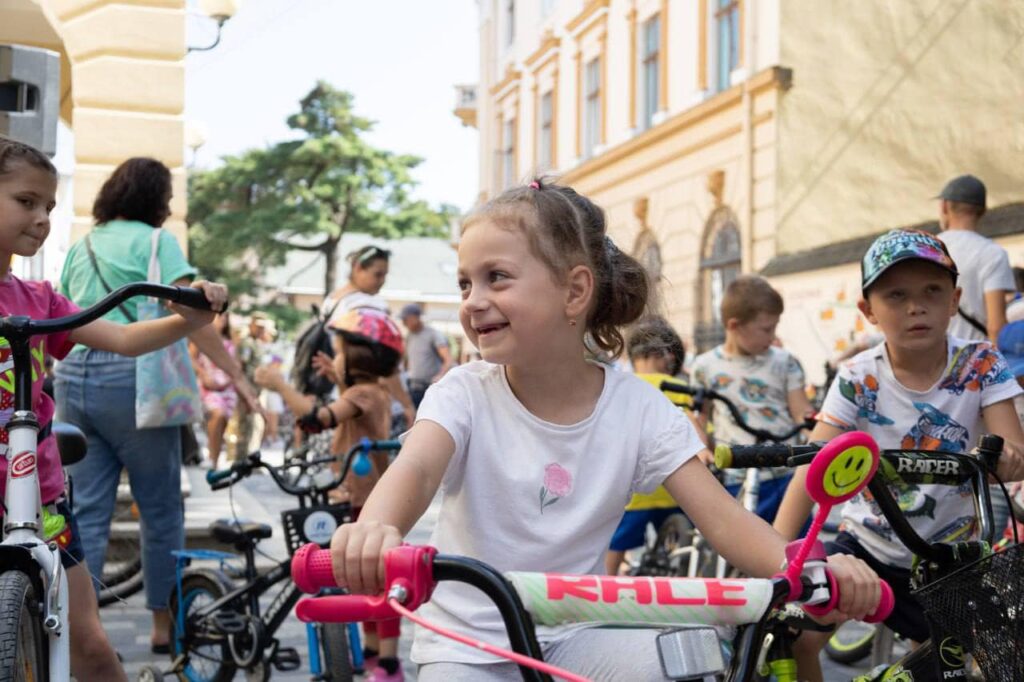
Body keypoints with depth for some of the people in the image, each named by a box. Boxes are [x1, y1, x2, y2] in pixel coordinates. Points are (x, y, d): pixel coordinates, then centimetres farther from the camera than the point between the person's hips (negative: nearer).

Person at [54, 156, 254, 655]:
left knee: (85, 513, 8)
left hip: (73, 377, 6)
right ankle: (165, 623, 18)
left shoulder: (80, 248, 17)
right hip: (129, 377, -6)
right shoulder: (156, 241, -1)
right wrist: (236, 375, -15)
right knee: (161, 510, 8)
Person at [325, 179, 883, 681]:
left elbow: (720, 515, -14)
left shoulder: (638, 408, -8)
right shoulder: (465, 393, -10)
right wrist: (375, 528, -56)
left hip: (576, 633, 0)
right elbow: (417, 467, -31)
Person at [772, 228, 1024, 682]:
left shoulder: (981, 366, -13)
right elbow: (813, 467, -22)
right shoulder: (857, 379, -14)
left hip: (945, 560, 1)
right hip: (864, 546, -1)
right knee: (794, 637, -16)